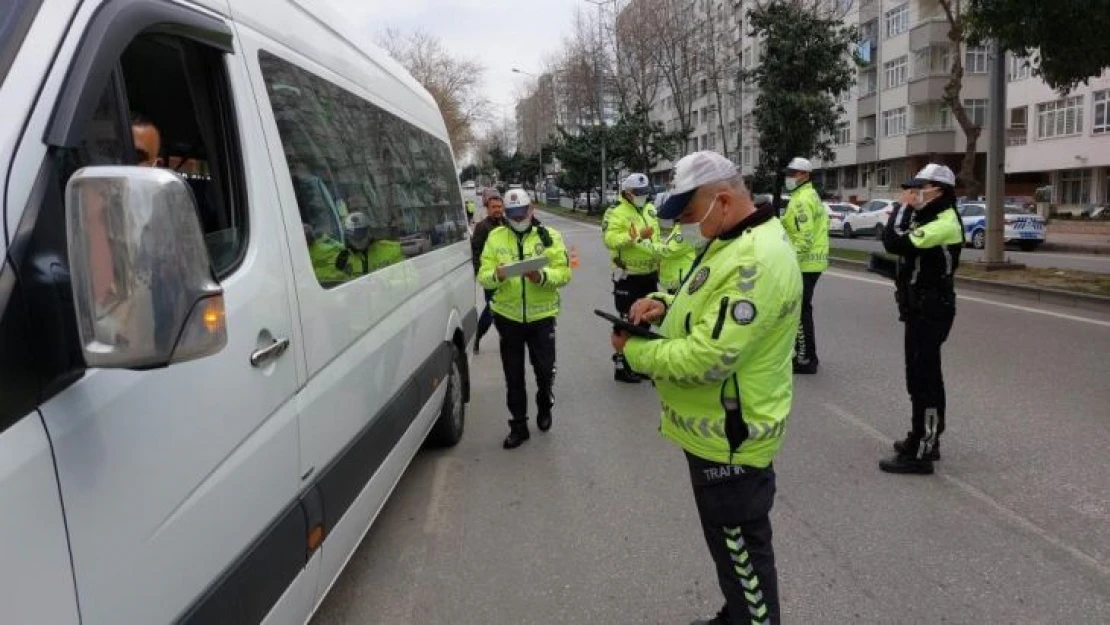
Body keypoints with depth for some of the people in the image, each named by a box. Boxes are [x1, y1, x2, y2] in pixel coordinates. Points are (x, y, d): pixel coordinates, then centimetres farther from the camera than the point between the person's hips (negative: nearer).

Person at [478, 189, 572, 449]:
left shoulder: (550, 236, 0)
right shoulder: (495, 237, 3)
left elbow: (564, 273, -6)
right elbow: (483, 276, -2)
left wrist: (542, 276, -25)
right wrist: (497, 275, -24)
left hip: (542, 315, -1)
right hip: (508, 316, 1)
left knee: (545, 370, 8)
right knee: (513, 376, 9)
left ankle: (544, 408, 38)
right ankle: (518, 425, 23)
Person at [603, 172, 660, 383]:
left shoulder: (650, 210, 11)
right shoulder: (617, 213, -14)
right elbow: (610, 239, -28)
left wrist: (658, 258, 19)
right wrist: (637, 236, -33)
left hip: (649, 274, 8)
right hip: (628, 276, -8)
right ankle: (621, 366, 7)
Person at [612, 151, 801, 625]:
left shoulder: (754, 262, -28)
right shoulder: (734, 239, 6)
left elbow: (707, 358, -32)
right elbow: (709, 304, 19)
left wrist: (634, 350, -17)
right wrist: (664, 305, -3)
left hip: (728, 437, -11)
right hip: (719, 427, 11)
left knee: (740, 549, 8)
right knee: (733, 543, 27)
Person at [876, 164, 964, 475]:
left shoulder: (944, 224, -20)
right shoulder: (931, 219, 14)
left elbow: (894, 243, -29)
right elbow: (895, 241, 12)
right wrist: (906, 209, 3)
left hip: (930, 310, -11)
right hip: (923, 307, 11)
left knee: (922, 380, -8)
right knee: (924, 376, 18)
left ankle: (919, 453, -2)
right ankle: (925, 439, 31)